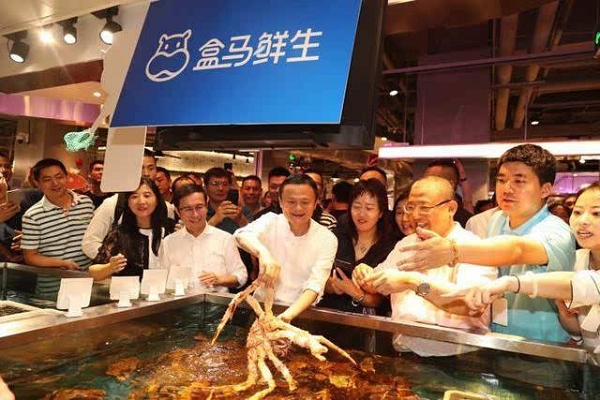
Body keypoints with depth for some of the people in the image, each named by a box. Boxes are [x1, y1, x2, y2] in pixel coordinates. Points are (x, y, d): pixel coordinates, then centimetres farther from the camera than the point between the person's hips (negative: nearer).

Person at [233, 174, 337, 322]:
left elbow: (314, 286, -14)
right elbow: (242, 234, -23)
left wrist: (287, 315, -30)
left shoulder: (327, 239, -6)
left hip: (300, 311, -1)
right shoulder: (271, 221, -4)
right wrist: (263, 252, -43)